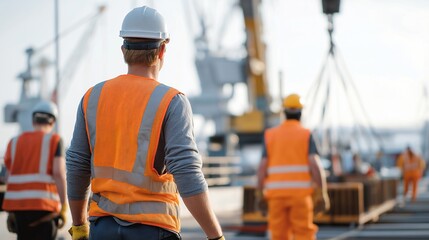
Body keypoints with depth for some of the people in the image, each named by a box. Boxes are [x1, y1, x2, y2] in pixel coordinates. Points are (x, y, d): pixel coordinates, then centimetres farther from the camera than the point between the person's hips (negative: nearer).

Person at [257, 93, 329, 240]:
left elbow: (263, 167, 1)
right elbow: (314, 164, -11)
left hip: (276, 192, 2)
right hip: (300, 191, -2)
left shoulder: (271, 135, 8)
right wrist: (322, 192, -8)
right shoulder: (306, 135, 0)